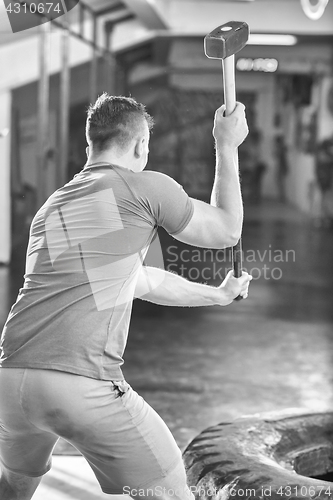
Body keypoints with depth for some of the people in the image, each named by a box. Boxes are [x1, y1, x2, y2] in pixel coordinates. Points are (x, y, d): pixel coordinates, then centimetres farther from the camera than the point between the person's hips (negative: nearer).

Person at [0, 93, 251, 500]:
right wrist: (227, 145, 28)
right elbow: (226, 231, 17)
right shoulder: (146, 188, 2)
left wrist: (218, 295, 46)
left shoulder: (51, 207, 23)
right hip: (83, 386, -7)